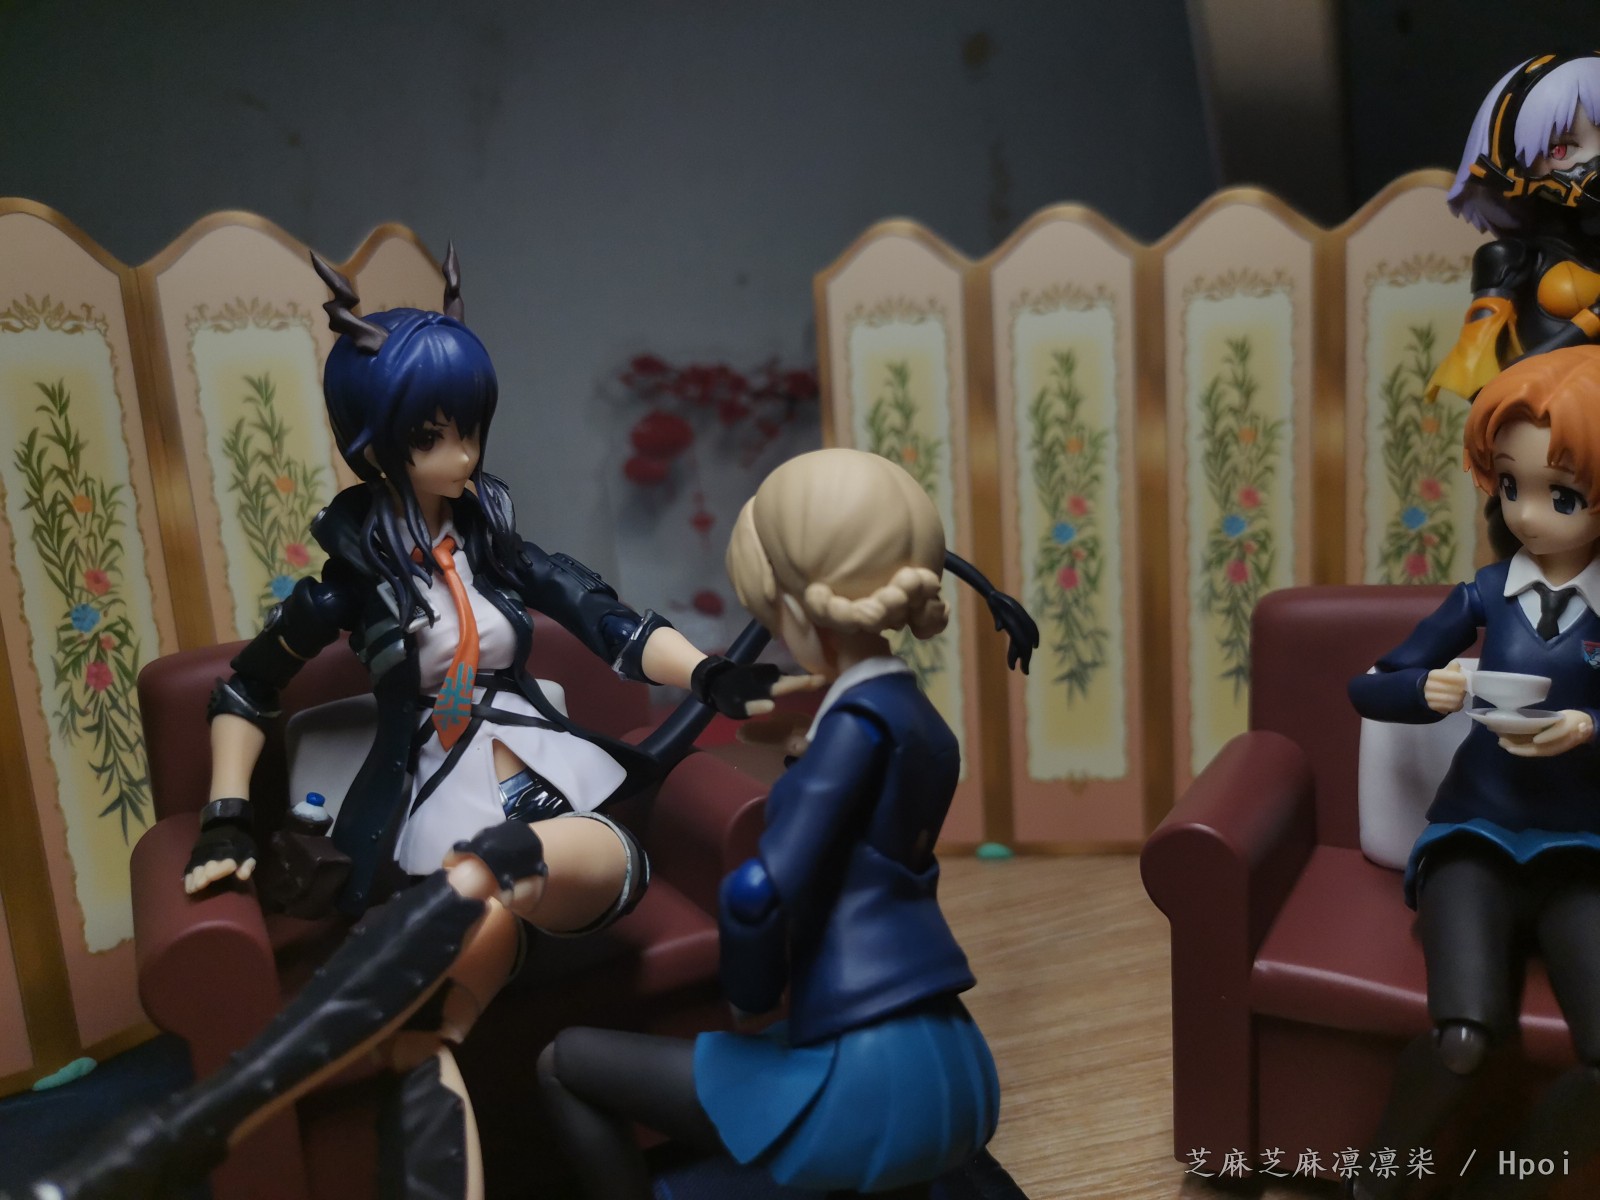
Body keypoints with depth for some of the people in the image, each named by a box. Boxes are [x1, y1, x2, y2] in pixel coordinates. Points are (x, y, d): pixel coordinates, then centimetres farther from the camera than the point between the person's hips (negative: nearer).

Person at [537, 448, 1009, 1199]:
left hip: (870, 1078, -8)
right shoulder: (923, 724, 10)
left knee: (565, 1063, 7)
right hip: (952, 1075, 8)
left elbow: (759, 892, -25)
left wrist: (751, 995, -7)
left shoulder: (862, 720, -15)